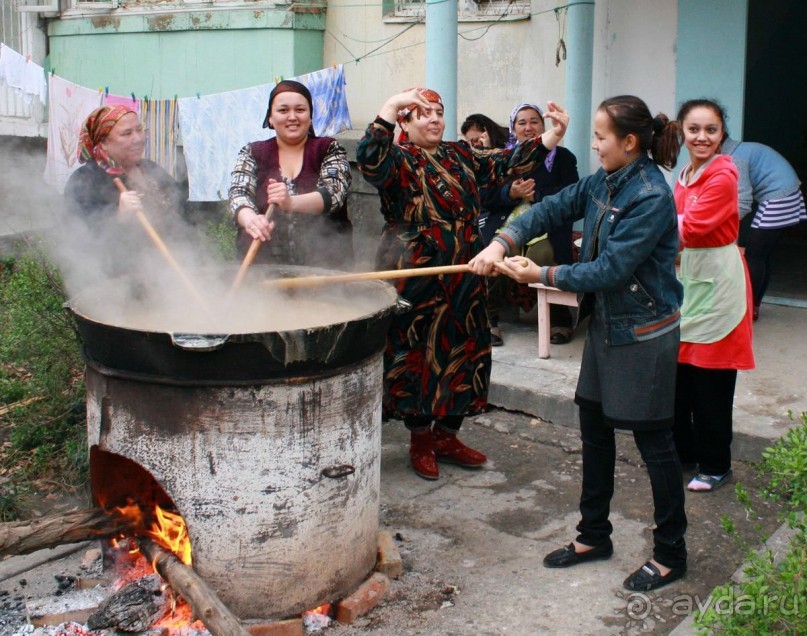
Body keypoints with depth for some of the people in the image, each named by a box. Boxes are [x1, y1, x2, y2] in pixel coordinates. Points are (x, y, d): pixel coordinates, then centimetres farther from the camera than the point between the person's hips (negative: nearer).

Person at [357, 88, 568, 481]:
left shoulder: (460, 155, 13)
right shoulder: (398, 160, -5)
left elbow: (507, 164, 7)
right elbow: (369, 160, -27)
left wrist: (553, 135, -4)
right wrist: (391, 106, -35)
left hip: (463, 278, 6)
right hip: (415, 281, -6)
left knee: (461, 352, 11)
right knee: (419, 354, 2)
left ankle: (447, 435, 26)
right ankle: (421, 441, 18)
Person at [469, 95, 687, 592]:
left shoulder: (651, 197, -20)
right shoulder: (601, 183, 5)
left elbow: (610, 270, -24)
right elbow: (552, 210, 3)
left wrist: (543, 275, -19)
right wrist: (502, 244, -14)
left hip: (643, 333, -9)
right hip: (605, 324, 9)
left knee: (654, 441, 2)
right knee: (594, 430, 15)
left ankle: (671, 554, 18)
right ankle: (594, 536, 31)